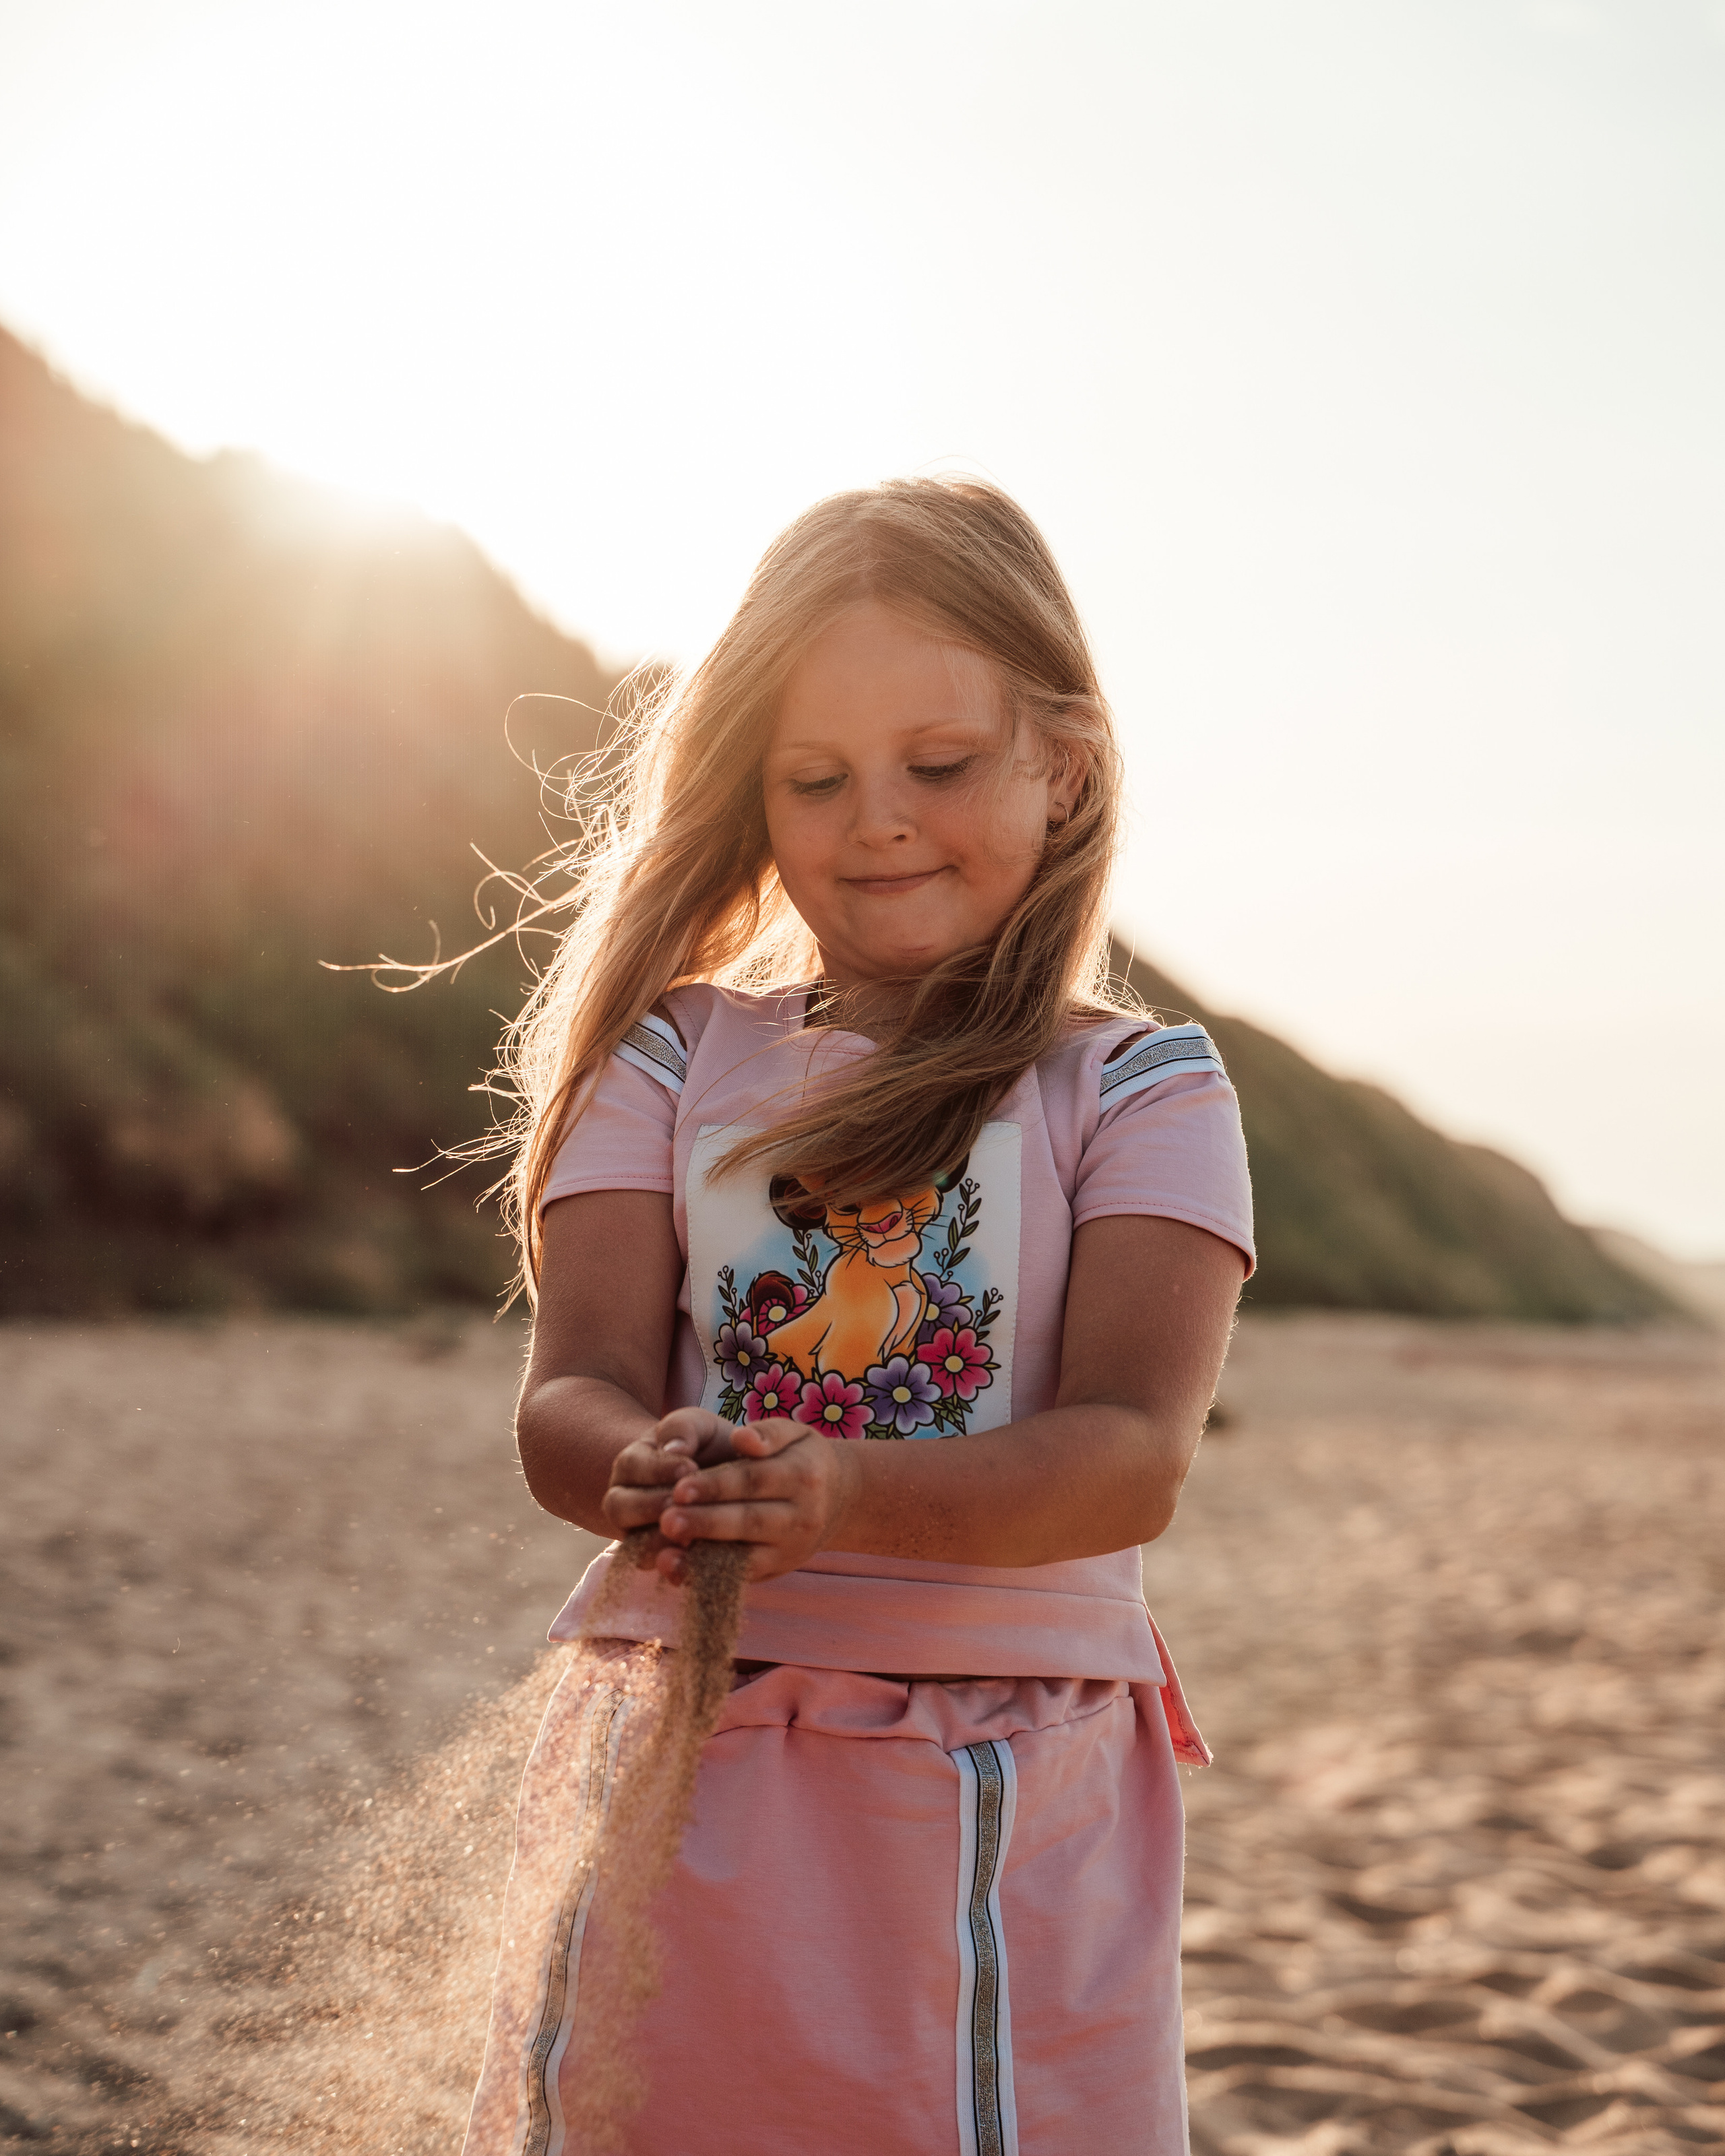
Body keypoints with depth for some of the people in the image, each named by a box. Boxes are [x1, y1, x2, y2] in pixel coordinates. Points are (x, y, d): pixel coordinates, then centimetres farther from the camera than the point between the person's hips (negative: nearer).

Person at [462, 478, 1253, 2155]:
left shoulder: (1138, 1088, 1)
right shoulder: (674, 1062, 7)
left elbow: (1133, 1452, -12)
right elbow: (569, 1396, -3)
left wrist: (847, 1488, -30)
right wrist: (644, 1468, -28)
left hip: (1011, 1816, -1)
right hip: (674, 1778, 2)